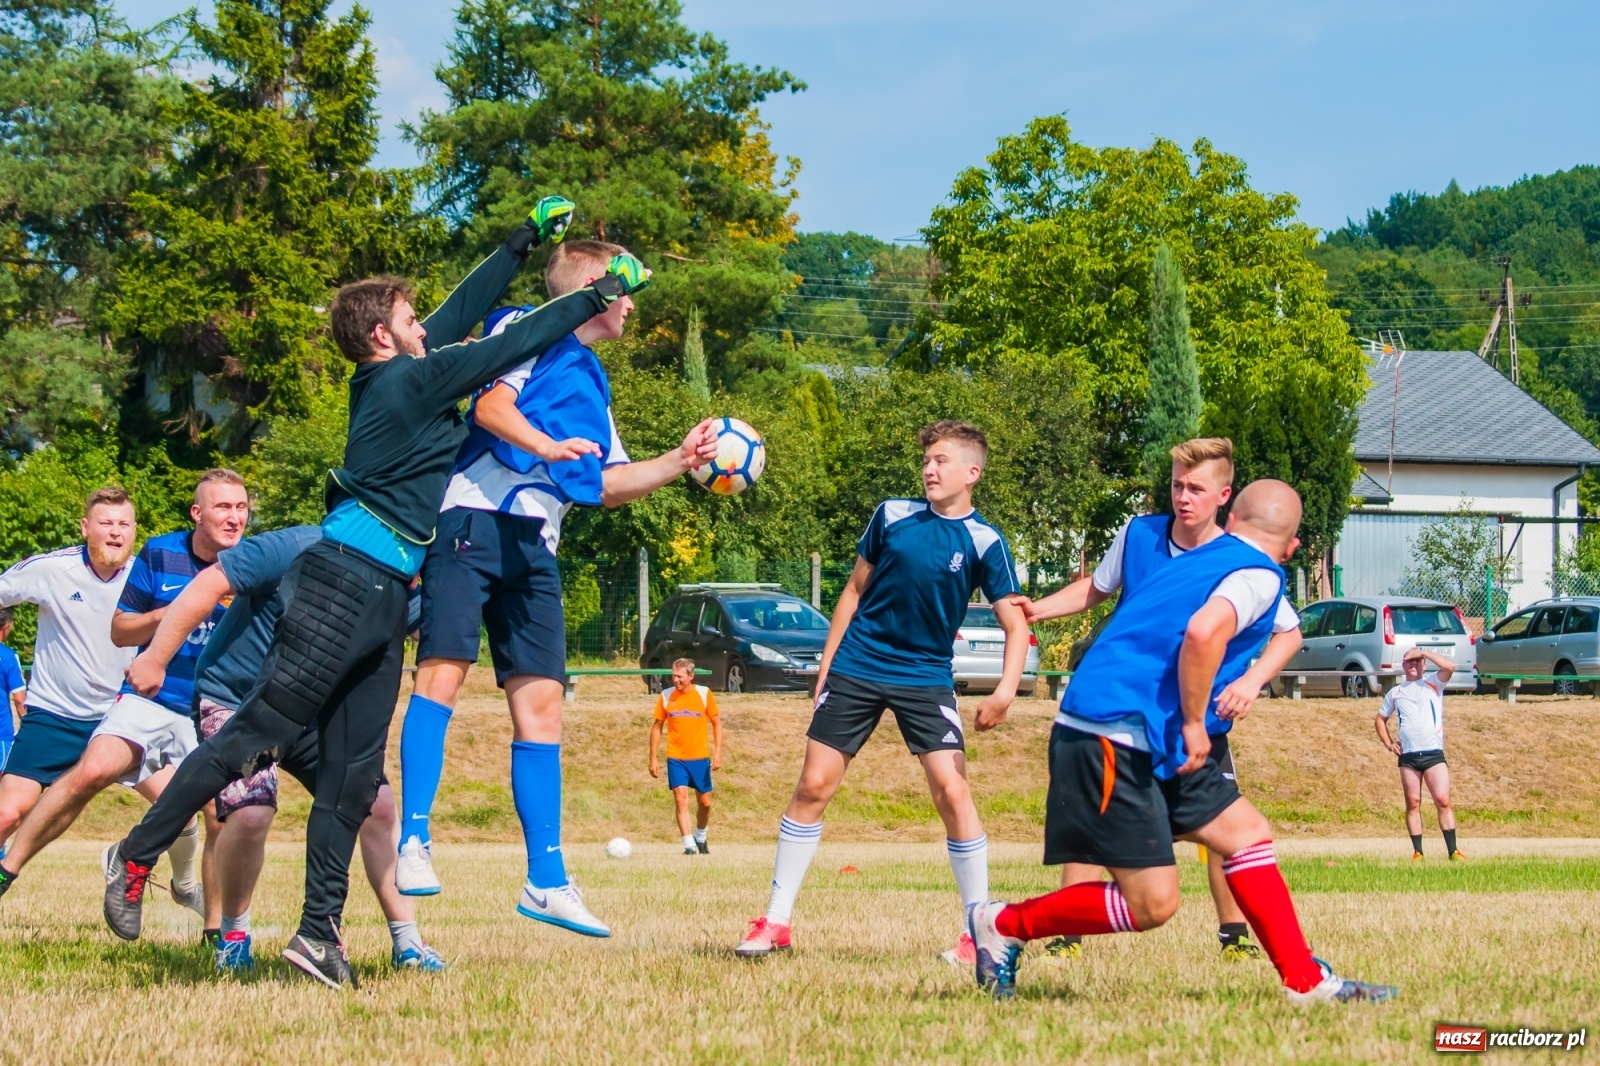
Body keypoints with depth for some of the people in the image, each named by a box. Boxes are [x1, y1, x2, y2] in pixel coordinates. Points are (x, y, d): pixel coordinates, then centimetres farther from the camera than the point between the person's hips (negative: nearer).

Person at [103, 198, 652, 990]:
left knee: (352, 774, 5)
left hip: (386, 596, 10)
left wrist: (524, 242, 30)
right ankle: (136, 857, 3)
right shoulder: (408, 381, -10)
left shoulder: (398, 375, 14)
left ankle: (319, 932, 5)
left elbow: (463, 313, 25)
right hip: (344, 581, -10)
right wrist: (596, 297, 1)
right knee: (255, 735, -6)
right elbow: (512, 346, -8)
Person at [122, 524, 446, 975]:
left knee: (377, 804, -7)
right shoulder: (296, 550, -25)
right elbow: (206, 587, -23)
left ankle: (407, 942, 6)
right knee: (250, 812, -25)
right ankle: (233, 933, 2)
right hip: (234, 698, -5)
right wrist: (154, 660, -21)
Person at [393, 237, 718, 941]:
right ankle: (414, 840, -22)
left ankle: (547, 881, 3)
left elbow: (606, 484, 28)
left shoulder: (591, 381, 27)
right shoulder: (528, 332, 5)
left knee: (540, 702, 3)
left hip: (534, 546, 8)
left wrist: (679, 462, 19)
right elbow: (490, 405, -12)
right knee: (444, 669, -18)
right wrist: (547, 446, -26)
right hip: (478, 518, -8)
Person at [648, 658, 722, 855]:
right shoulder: (666, 696, -1)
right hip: (676, 759, -1)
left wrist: (718, 751, -7)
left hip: (700, 758, 1)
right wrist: (653, 758, 3)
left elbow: (716, 722, 3)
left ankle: (700, 838, 34)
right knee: (681, 800, -13)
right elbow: (657, 726, 6)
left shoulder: (704, 693, -4)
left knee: (705, 803, 9)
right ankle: (689, 845, -12)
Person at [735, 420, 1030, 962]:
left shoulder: (984, 543, -7)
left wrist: (1005, 690, -23)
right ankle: (775, 922, 8)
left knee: (952, 790, -15)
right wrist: (826, 664, 8)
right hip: (856, 668, 2)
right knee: (813, 785, -1)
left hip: (926, 678, -2)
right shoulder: (893, 515, 0)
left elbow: (1015, 624, -7)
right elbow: (856, 589, 10)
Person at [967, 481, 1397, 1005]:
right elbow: (1203, 632, -26)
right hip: (1114, 740, -10)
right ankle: (1005, 923, 4)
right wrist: (1194, 725, -17)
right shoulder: (1259, 575, -7)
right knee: (1152, 904, -9)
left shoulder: (1195, 560, 20)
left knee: (1247, 834, 11)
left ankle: (1308, 982, 14)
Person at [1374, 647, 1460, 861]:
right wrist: (1388, 743, 10)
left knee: (1443, 800, -10)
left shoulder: (1433, 684, 7)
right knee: (1413, 803, 1)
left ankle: (1453, 850, -11)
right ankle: (1417, 852, 4)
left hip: (1434, 754, -3)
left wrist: (1424, 652, -8)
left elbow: (1449, 667, -13)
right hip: (1408, 756, 3)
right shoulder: (1395, 693, 15)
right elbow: (1380, 719, 25)